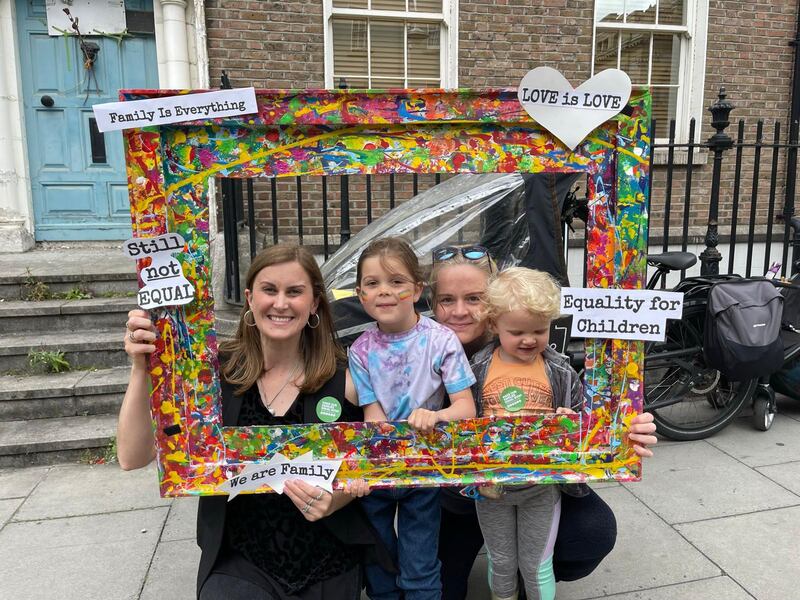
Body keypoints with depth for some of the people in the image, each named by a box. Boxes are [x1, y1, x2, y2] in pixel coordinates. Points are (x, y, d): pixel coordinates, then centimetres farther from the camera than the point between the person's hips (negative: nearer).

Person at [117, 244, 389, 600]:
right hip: (239, 564, -1)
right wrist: (142, 368, -25)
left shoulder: (342, 380, -10)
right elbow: (133, 458, -14)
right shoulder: (215, 372, -10)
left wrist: (331, 501, -19)